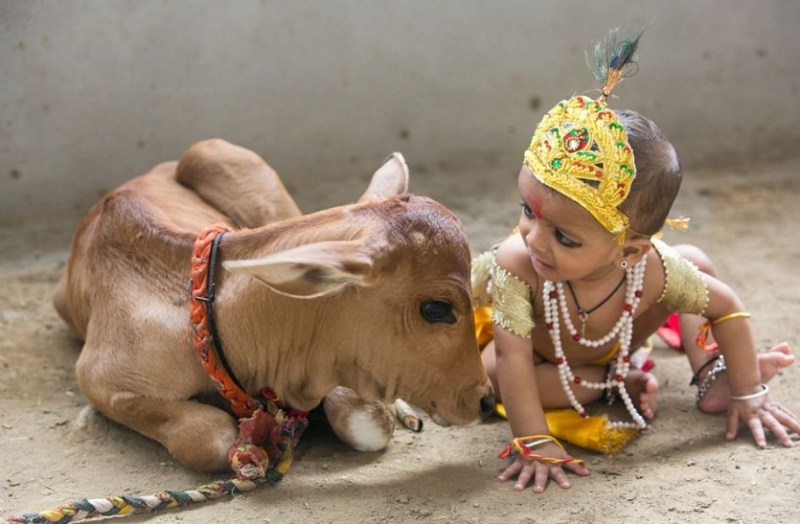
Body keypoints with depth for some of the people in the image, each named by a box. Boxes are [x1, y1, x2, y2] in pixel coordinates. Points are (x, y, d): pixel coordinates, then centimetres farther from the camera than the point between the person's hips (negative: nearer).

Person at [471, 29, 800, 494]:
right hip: (541, 348, -1)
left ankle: (711, 375, 8)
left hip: (611, 345, 1)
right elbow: (514, 357, -44)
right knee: (488, 377, -31)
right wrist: (534, 443, -48)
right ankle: (611, 383, -13)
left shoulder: (652, 268, -39)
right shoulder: (516, 263, -46)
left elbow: (727, 307, -23)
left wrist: (749, 394, -20)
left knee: (694, 260, -9)